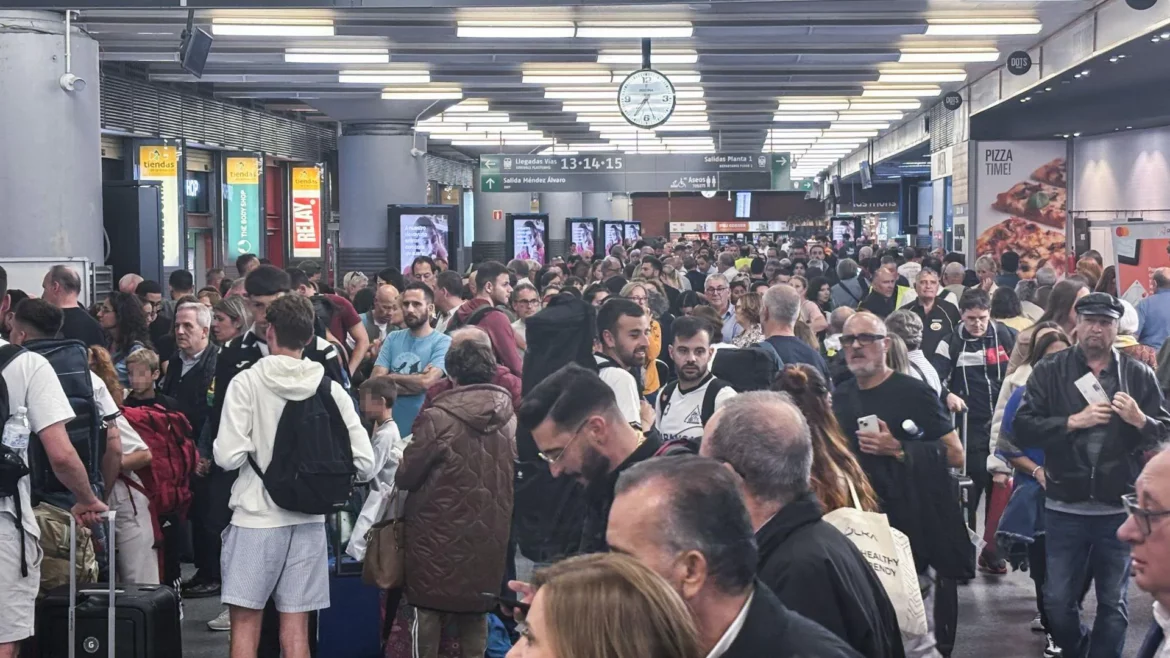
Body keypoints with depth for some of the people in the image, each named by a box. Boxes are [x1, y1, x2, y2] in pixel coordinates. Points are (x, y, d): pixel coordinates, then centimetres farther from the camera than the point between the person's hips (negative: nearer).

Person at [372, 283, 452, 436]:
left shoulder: (442, 342, -9)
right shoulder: (393, 338, 6)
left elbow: (426, 382, -20)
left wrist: (393, 377, -5)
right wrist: (415, 383, -14)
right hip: (391, 427, 4)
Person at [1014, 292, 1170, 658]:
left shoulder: (1139, 375, 2)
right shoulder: (1049, 372, 0)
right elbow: (1023, 430, -8)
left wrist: (1140, 421, -17)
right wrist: (1073, 421, -18)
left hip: (1119, 511, 0)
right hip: (1064, 509, 0)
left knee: (1113, 603, 9)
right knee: (1057, 600, 10)